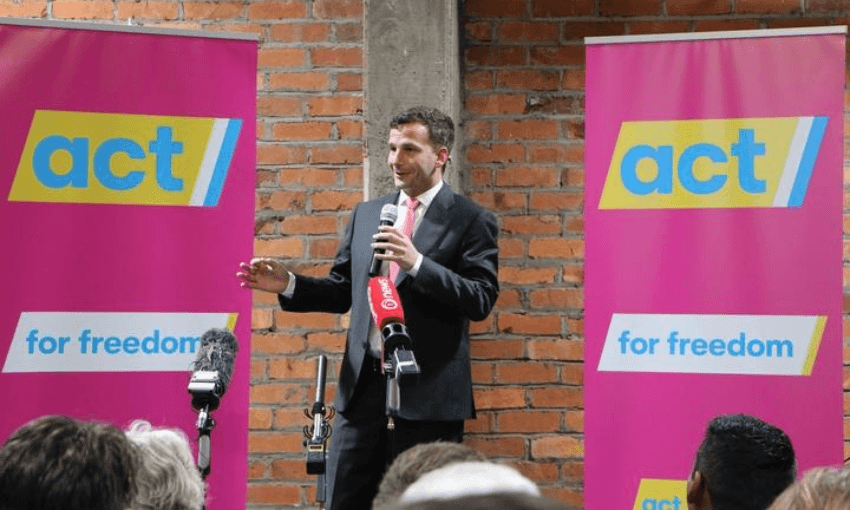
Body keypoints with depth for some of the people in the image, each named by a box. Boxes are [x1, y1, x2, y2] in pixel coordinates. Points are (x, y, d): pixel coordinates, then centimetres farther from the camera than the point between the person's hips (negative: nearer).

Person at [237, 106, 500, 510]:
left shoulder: (471, 220, -2)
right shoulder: (366, 214, 15)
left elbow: (481, 300, -12)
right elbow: (342, 292, 19)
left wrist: (416, 263, -22)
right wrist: (288, 285, 2)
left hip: (428, 393, -5)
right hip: (363, 386, 5)